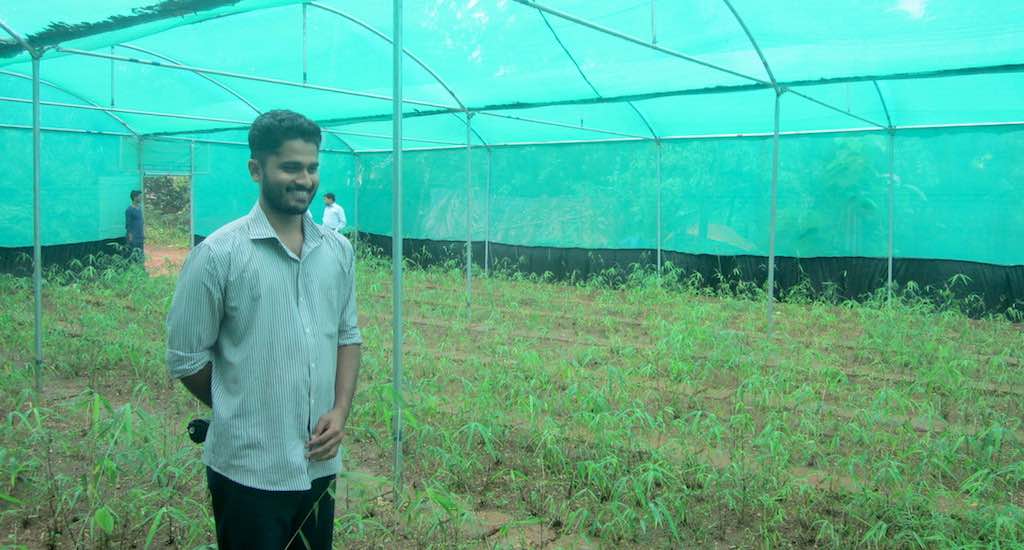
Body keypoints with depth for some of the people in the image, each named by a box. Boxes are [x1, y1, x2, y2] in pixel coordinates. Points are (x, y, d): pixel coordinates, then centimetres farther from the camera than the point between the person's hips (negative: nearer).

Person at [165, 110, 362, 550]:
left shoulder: (338, 250, 3)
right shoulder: (219, 254, -12)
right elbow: (184, 358, -7)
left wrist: (339, 410, -3)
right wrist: (238, 413, 3)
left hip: (319, 463, 5)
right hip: (249, 471, -5)